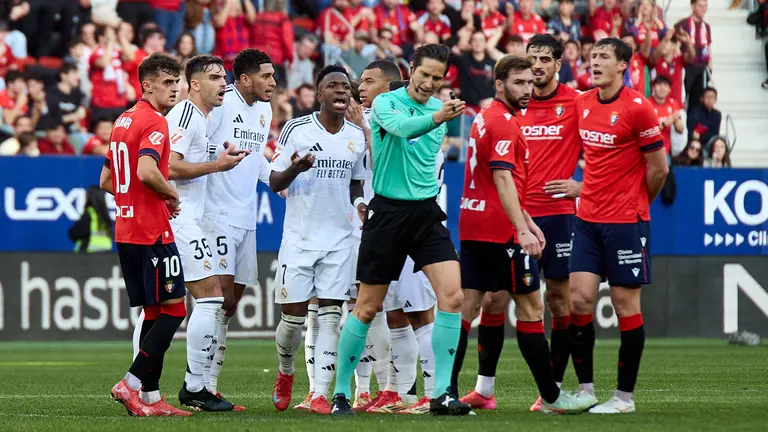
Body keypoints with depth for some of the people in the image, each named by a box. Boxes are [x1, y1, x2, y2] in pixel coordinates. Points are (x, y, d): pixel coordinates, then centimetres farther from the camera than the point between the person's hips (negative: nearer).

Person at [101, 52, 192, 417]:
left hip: (126, 232, 9)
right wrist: (172, 195, -9)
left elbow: (106, 181, 21)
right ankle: (131, 384, -12)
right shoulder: (155, 123, -12)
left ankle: (150, 397, 9)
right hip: (152, 232, -9)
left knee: (153, 313, 11)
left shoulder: (124, 121, 16)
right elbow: (146, 171, -27)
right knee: (173, 309, -5)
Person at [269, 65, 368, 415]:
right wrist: (294, 169, -23)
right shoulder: (296, 130, -6)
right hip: (299, 237, -3)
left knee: (330, 316, -5)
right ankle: (285, 373, 29)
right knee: (293, 316, 0)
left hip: (339, 239, 3)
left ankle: (320, 394, -5)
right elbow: (275, 183, -4)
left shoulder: (357, 136, 7)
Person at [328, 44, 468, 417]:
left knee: (452, 295, -12)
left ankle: (442, 392, -7)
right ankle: (340, 392, 13)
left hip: (426, 211, 5)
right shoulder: (386, 103, -9)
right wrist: (437, 118, -48)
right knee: (367, 308, 0)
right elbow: (402, 127, -32)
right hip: (388, 212, -5)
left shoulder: (440, 108, 10)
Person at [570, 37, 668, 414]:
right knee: (579, 298, -2)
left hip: (626, 221, -6)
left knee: (625, 304, 0)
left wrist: (636, 204, 7)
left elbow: (659, 169, -6)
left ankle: (624, 396, 7)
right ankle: (585, 389, 7)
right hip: (588, 218, 6)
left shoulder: (638, 108, -12)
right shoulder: (582, 104, 7)